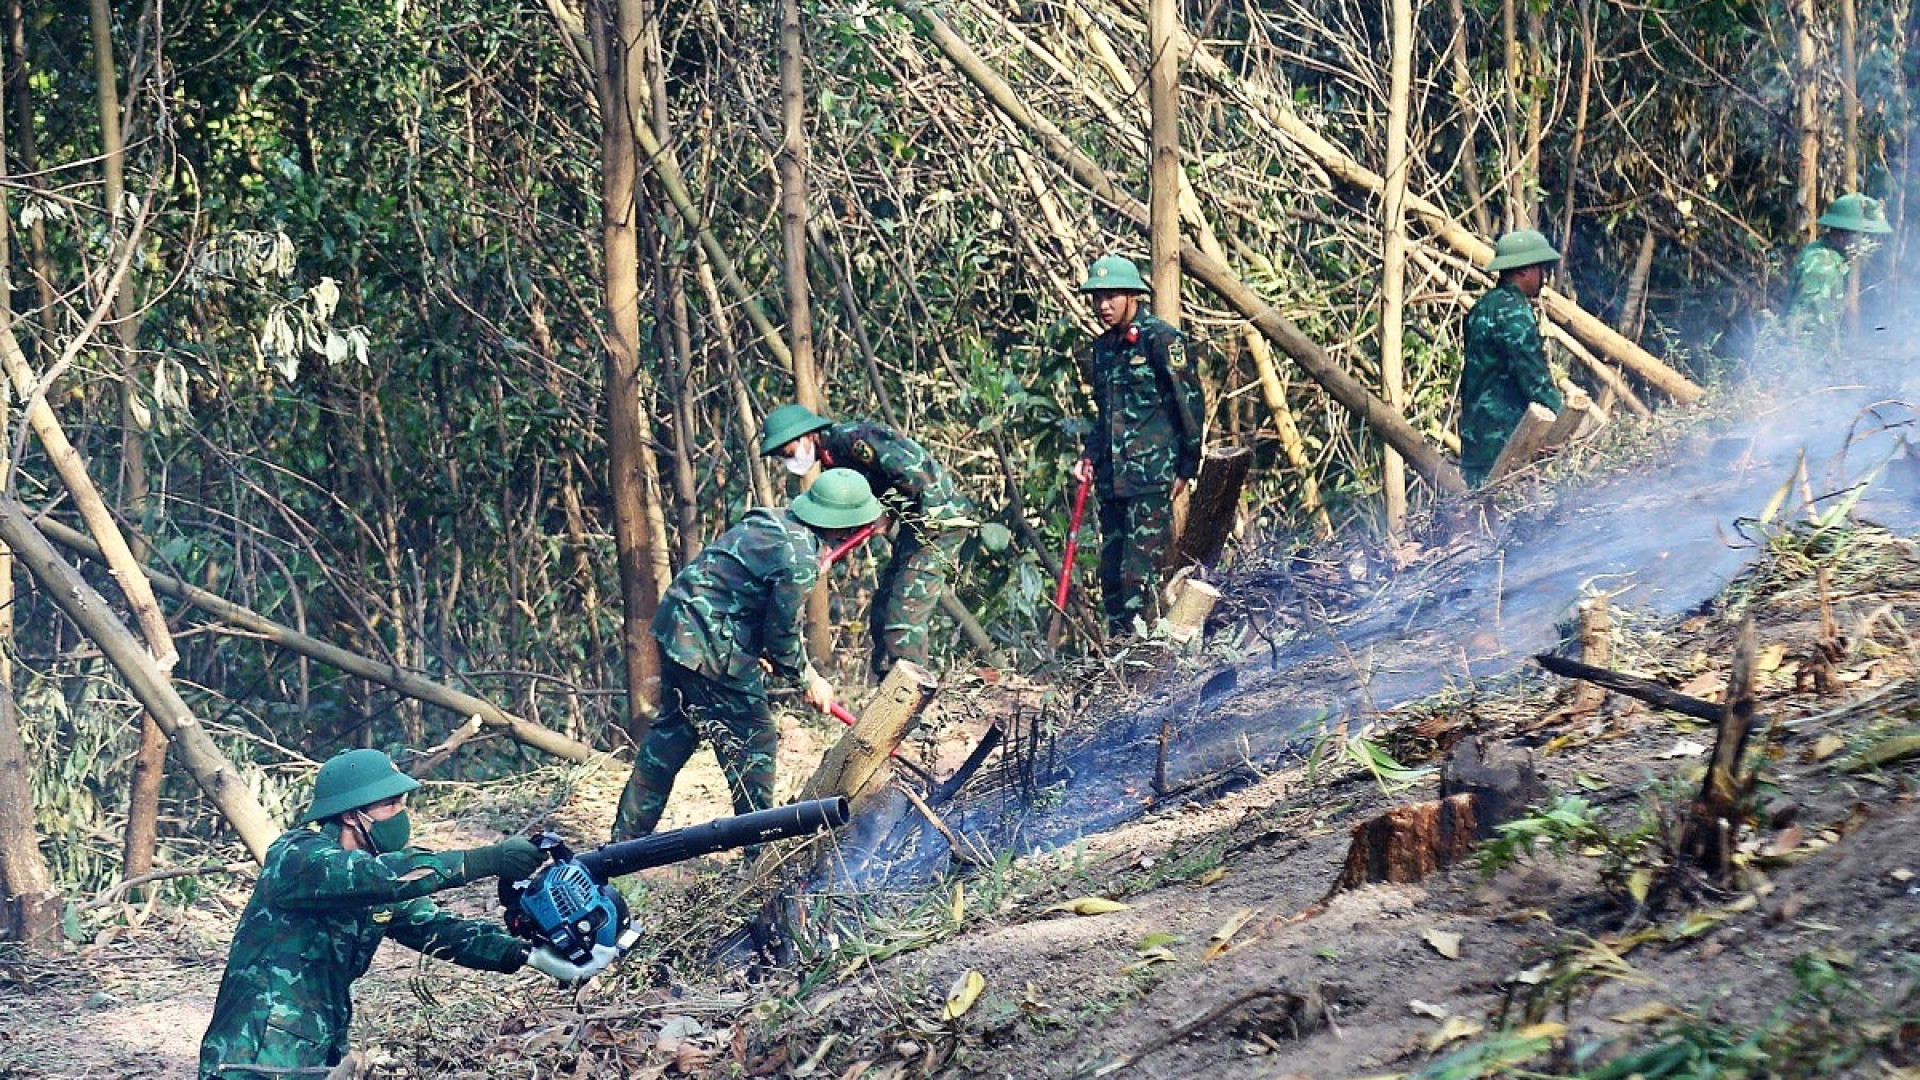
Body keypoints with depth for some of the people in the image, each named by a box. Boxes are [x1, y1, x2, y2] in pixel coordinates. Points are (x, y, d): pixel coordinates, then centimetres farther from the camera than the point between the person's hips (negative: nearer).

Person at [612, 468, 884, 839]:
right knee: (753, 739, 2)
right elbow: (782, 633, -11)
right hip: (708, 647, -10)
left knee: (676, 729, 21)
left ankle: (627, 834, 30)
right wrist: (807, 680, 4)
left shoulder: (776, 521, 9)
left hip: (677, 625, 10)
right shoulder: (799, 558, -20)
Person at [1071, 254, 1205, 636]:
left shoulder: (1160, 339, -7)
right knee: (1111, 573, 10)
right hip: (1112, 477, 8)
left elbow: (1191, 402, -7)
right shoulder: (1104, 346, 16)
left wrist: (1187, 467, -7)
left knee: (1140, 574, -12)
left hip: (1151, 477, -8)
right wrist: (1088, 455, 12)